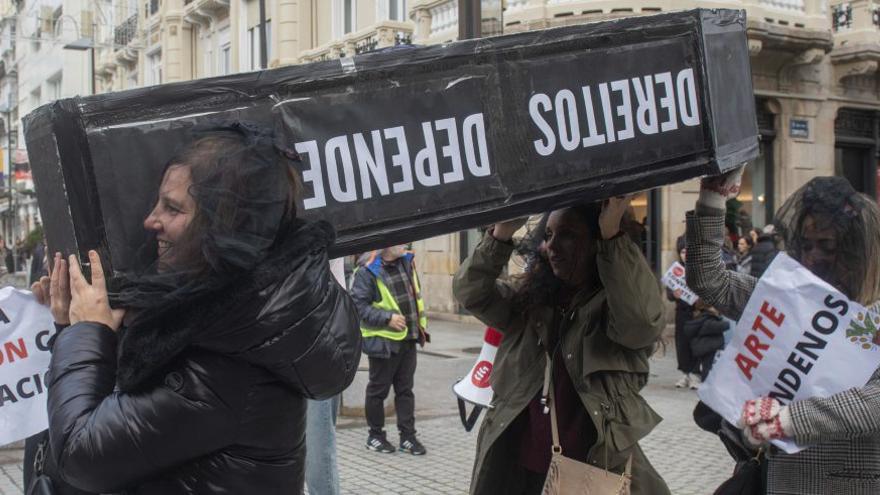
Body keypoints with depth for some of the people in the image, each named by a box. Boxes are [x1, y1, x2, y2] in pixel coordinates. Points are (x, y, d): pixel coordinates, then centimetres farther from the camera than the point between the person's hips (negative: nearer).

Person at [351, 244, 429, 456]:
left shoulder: (407, 262, 8)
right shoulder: (367, 271, -15)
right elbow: (358, 305, -18)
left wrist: (421, 325, 14)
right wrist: (388, 318, -22)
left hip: (408, 339, 7)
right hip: (383, 340, -6)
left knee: (405, 389, 11)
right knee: (378, 389, 7)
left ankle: (407, 436, 18)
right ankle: (375, 435, 20)